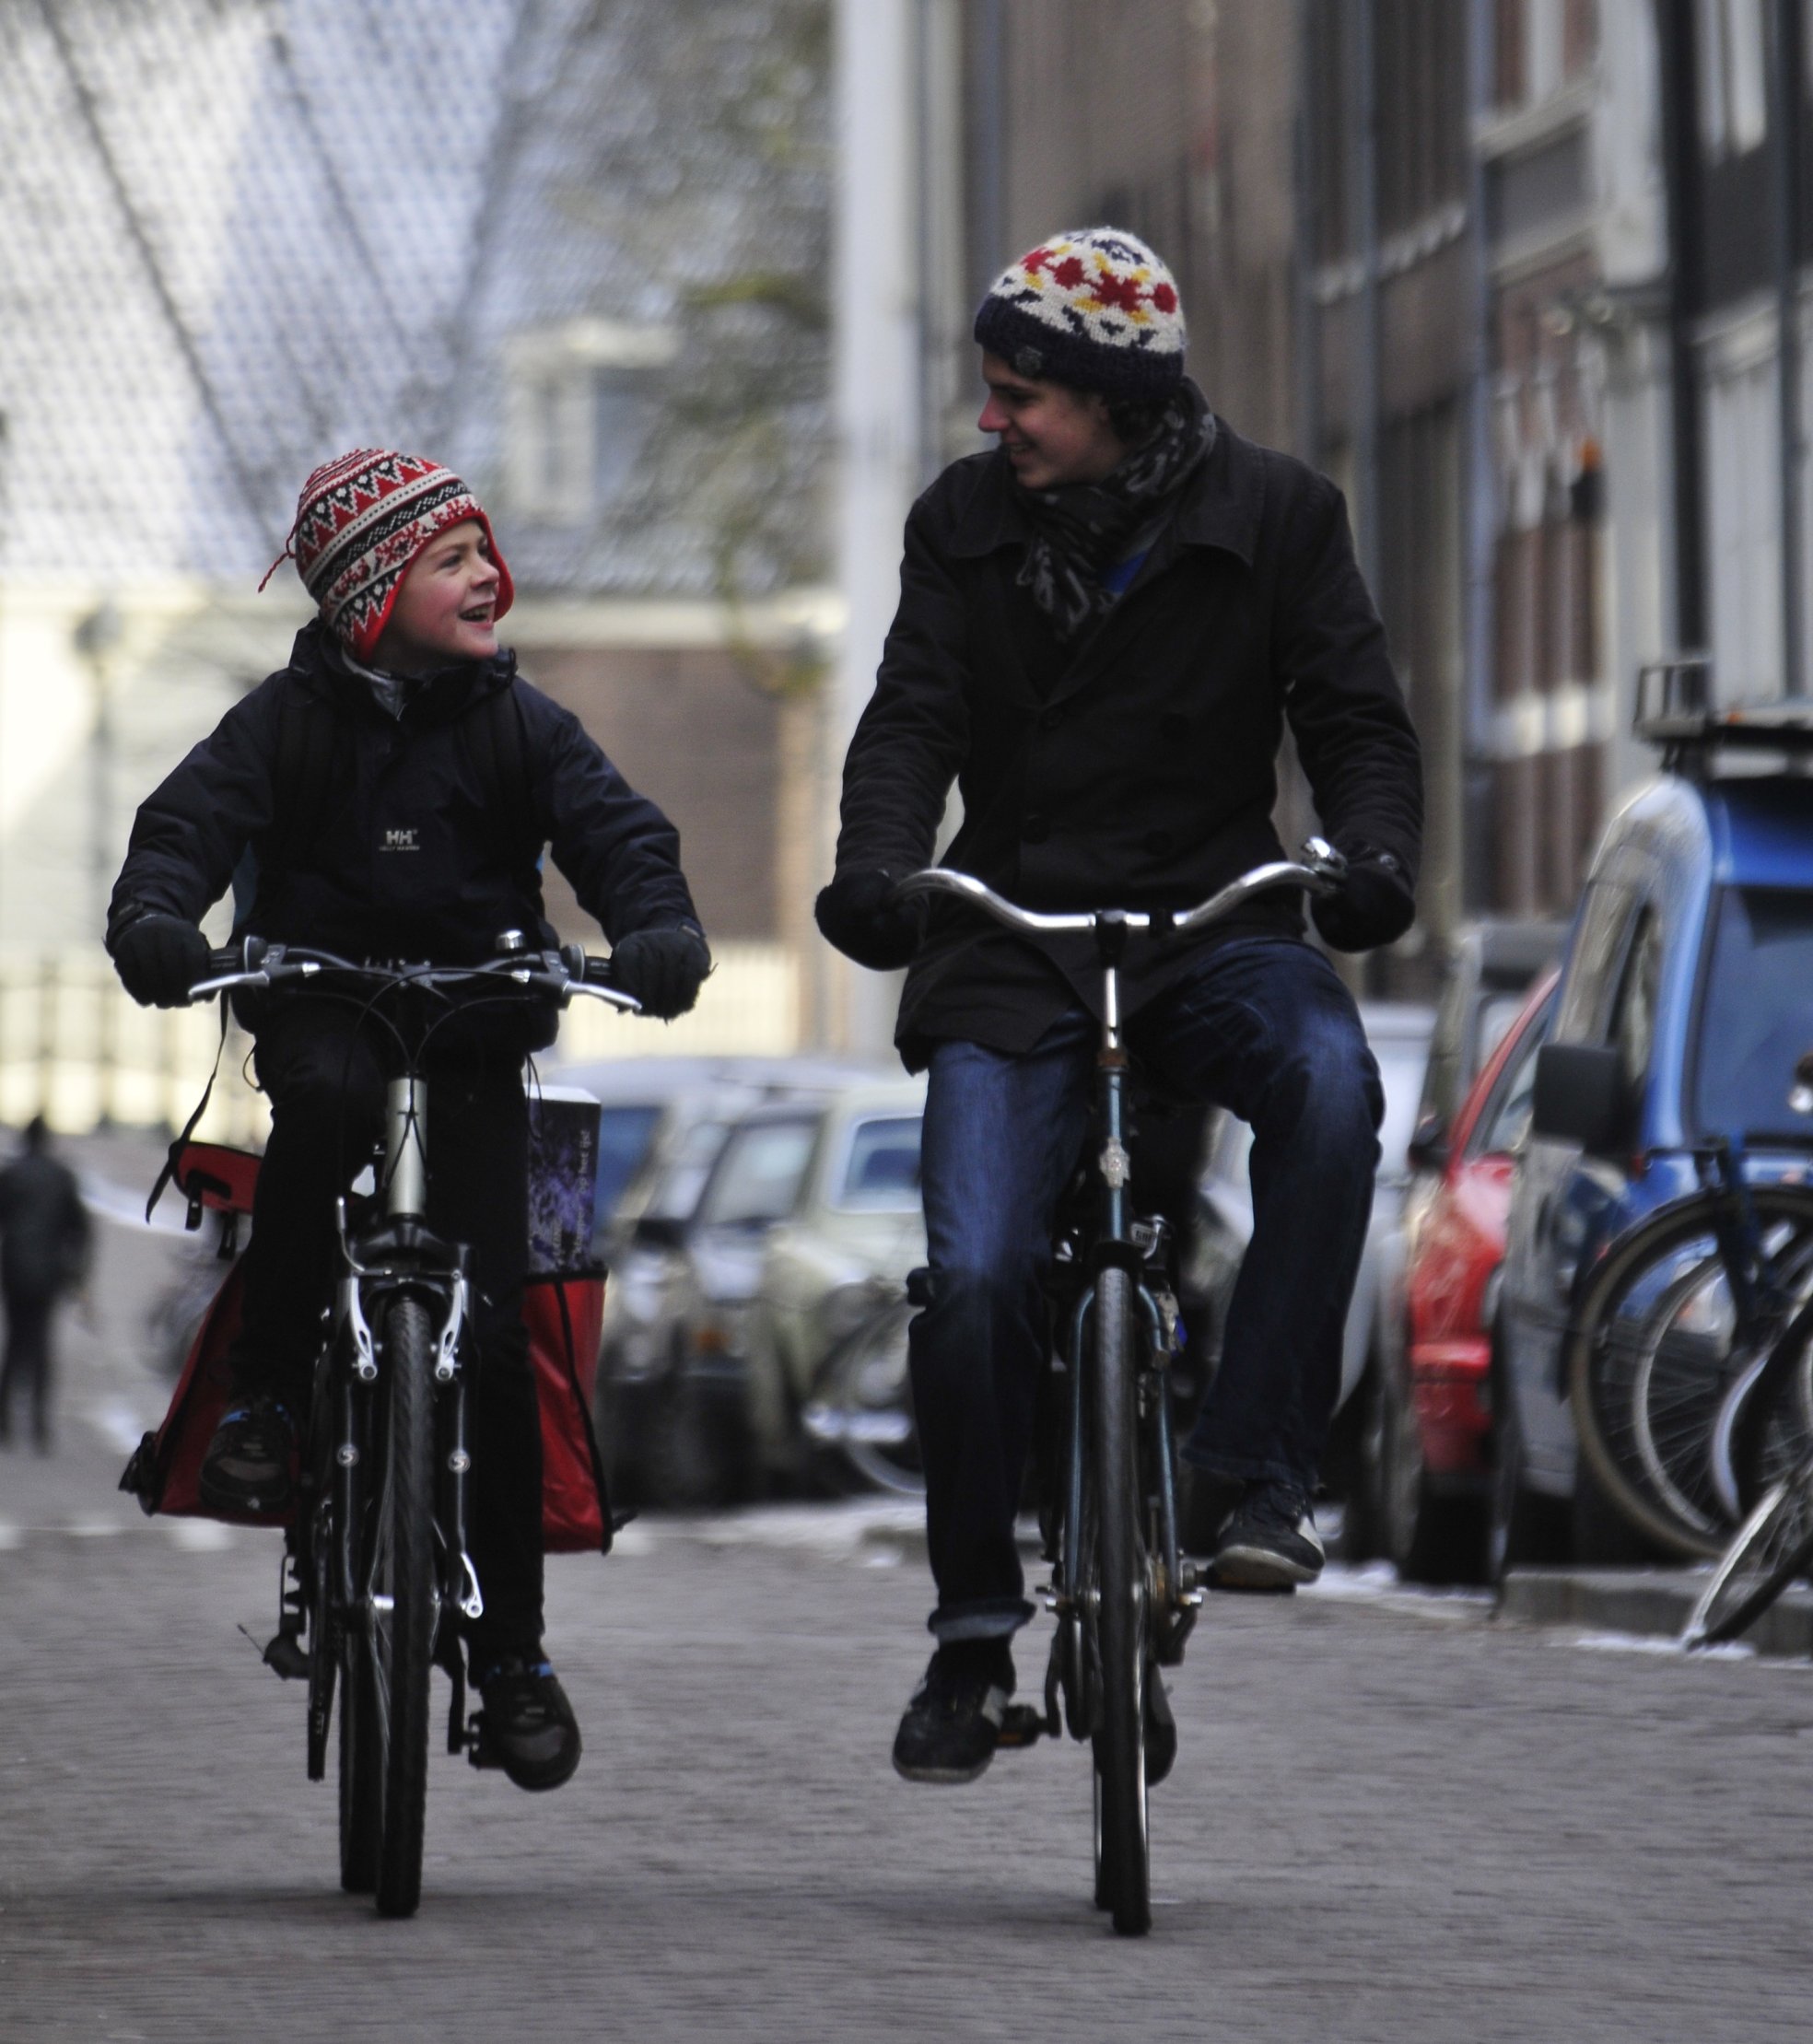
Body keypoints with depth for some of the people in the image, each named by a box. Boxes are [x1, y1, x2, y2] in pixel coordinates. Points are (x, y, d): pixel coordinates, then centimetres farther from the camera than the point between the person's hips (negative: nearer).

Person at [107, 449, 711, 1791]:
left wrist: (659, 925, -30)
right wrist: (154, 916, -35)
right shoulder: (292, 719, -1)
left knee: (494, 1327, -8)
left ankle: (511, 1642, 3)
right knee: (328, 1098, -39)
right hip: (320, 1007, -1)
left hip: (477, 1034, 1)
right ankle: (267, 1391, -22)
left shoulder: (519, 723, 2)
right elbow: (191, 819, -13)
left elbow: (619, 829, -8)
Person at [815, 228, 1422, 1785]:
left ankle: (1257, 1468, -27)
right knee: (976, 1277, -15)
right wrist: (877, 867, -22)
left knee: (1329, 1078, -35)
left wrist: (1373, 854, -22)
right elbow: (914, 716, -2)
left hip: (1213, 923, -1)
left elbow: (1358, 719, -1)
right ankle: (974, 1633, 3)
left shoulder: (1273, 513, 1)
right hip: (1015, 948, 1)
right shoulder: (966, 522, 6)